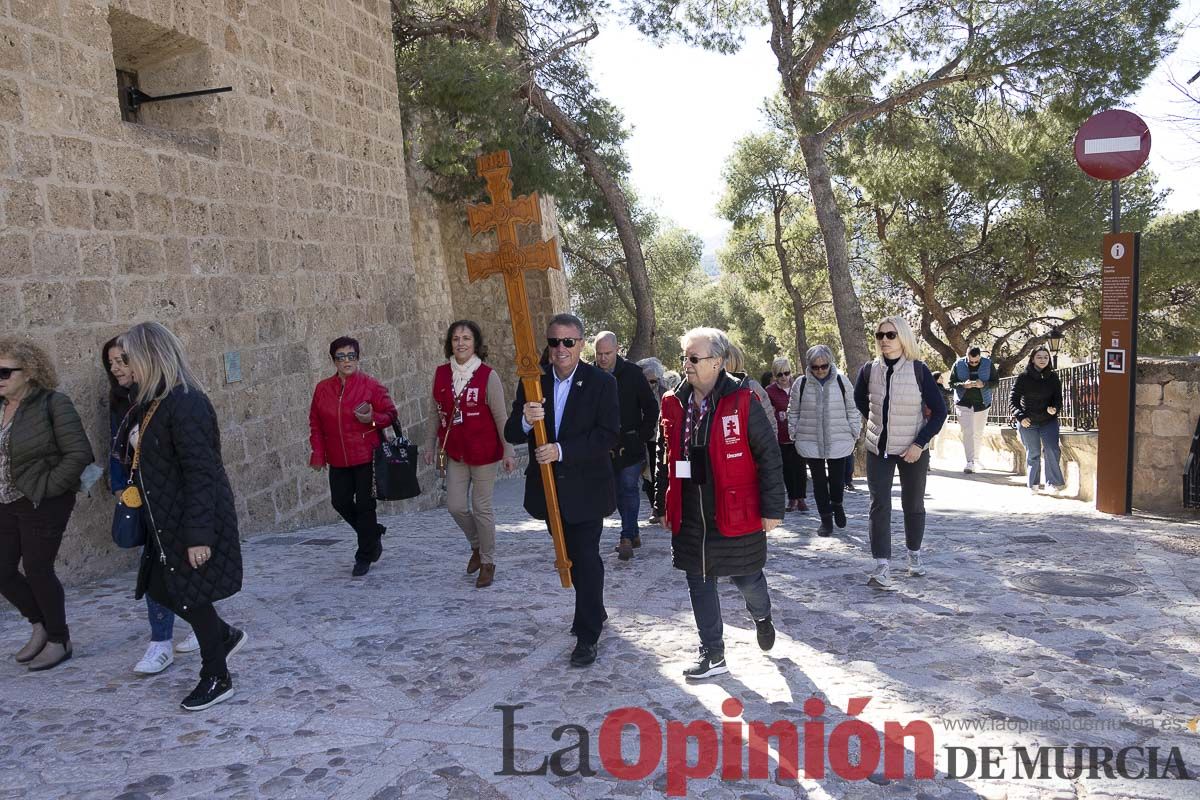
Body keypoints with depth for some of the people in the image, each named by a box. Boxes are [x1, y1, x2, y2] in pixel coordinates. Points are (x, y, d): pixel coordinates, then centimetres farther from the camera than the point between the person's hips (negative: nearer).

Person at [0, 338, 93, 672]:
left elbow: (79, 453, -18)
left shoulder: (53, 404, -14)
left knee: (37, 571, 1)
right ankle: (40, 624, 33)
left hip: (43, 505, -7)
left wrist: (47, 488, -18)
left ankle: (59, 640, 20)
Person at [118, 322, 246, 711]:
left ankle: (217, 679, 19)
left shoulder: (185, 404, -21)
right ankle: (226, 636, 34)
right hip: (167, 521, 9)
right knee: (163, 590, 14)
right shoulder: (153, 403, 9)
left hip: (192, 521, -9)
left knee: (191, 596, 2)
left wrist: (198, 534, -25)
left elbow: (201, 474, -24)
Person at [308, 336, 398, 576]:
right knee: (340, 502, 8)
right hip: (338, 460, 4)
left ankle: (364, 556, 15)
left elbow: (390, 414, -1)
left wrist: (372, 419, -21)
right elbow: (315, 423, 10)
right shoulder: (323, 388, 5)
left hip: (367, 457, -4)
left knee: (364, 505, 0)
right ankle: (374, 532, 34)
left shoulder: (371, 385, -6)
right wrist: (318, 453, 4)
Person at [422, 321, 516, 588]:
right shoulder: (441, 374, 1)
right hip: (455, 453, 4)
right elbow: (437, 414, 10)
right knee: (455, 506, 5)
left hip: (484, 452, -4)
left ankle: (488, 562, 22)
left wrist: (508, 451, -10)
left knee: (481, 508, 4)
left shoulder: (488, 376, -11)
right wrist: (430, 445, 11)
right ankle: (477, 546, 34)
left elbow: (501, 416, -9)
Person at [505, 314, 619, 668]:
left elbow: (608, 435, -17)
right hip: (548, 489, 5)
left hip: (586, 489, -5)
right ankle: (593, 612, 43)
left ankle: (588, 635, 12)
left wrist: (562, 450, -26)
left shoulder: (602, 383, -10)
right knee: (571, 556, 20)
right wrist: (525, 420, -26)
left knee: (586, 558, -2)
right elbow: (511, 435, -3)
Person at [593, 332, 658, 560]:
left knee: (628, 489, -6)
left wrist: (644, 435, -4)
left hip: (630, 446, -3)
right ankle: (633, 534, 22)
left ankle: (627, 538, -5)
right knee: (619, 492, 10)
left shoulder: (632, 373, -5)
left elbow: (651, 407, 0)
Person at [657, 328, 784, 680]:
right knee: (699, 583, 10)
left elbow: (769, 455, -9)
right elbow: (668, 456, 14)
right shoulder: (674, 404, 3)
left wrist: (772, 508, -9)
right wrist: (665, 503, 15)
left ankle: (762, 617, 46)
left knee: (746, 579, 11)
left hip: (736, 514, -4)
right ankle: (713, 655, 25)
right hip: (690, 516, 5)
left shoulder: (742, 400, -13)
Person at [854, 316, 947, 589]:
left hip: (912, 451, -1)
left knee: (913, 505, 12)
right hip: (878, 449, 2)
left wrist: (920, 443, -15)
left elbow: (939, 411, -9)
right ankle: (882, 567, -6)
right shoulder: (870, 370, -4)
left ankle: (914, 554, 33)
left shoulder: (919, 370, -12)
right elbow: (859, 398, 18)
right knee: (879, 506, -6)